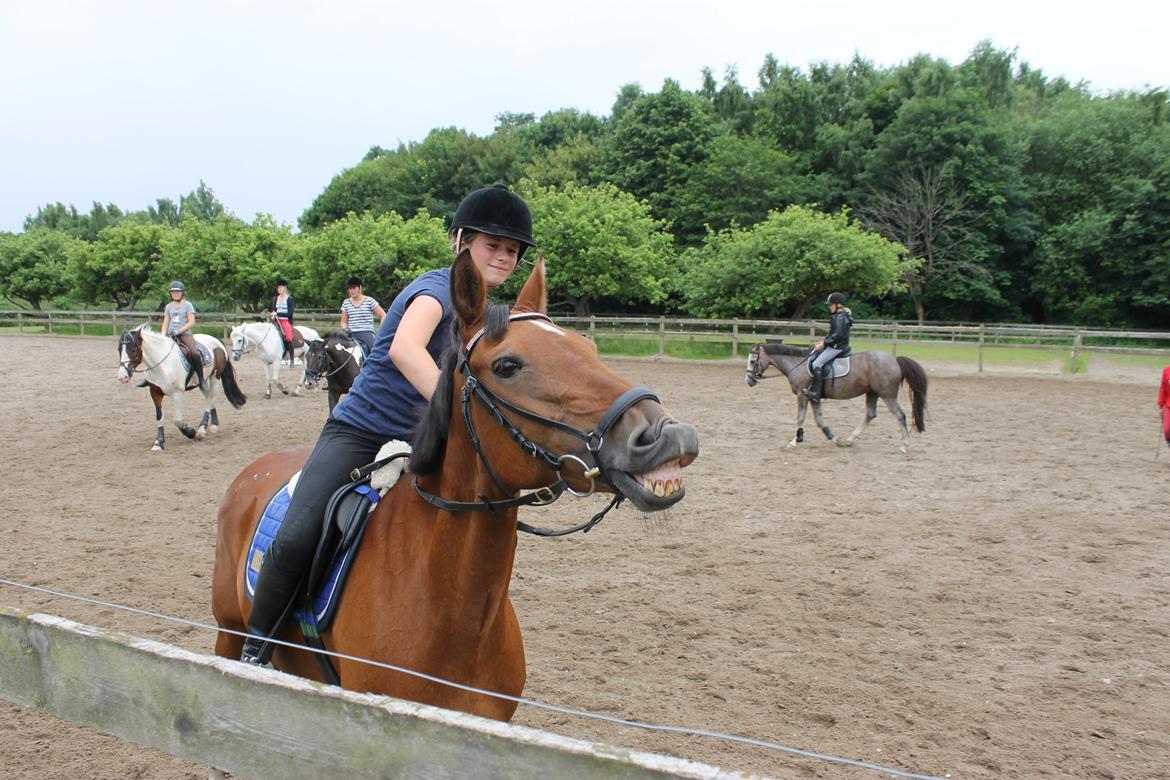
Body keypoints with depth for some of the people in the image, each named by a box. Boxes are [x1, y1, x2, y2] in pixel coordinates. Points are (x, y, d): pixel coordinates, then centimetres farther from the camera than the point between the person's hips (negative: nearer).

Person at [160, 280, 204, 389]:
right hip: (170, 334, 5)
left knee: (194, 353, -28)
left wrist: (178, 331, -16)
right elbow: (165, 323, 14)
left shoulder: (187, 305, 3)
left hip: (185, 333, -5)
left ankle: (201, 379, -17)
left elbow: (191, 322, -5)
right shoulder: (169, 306, 16)